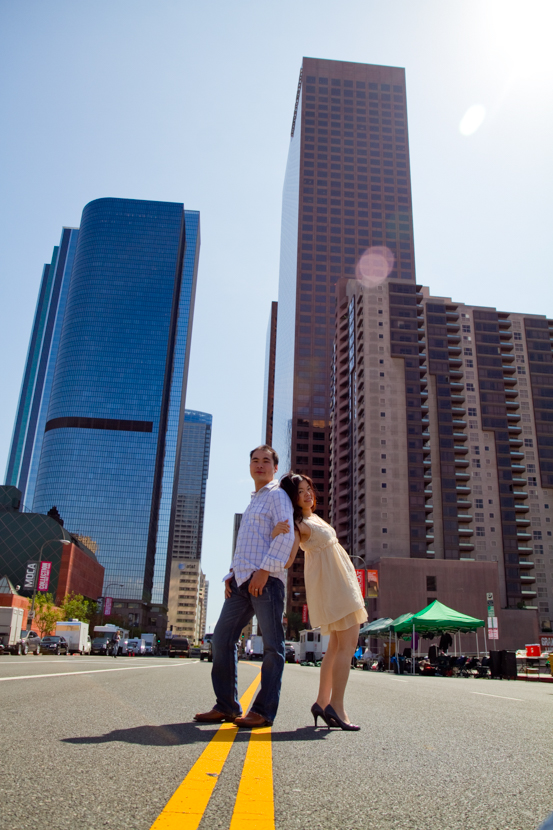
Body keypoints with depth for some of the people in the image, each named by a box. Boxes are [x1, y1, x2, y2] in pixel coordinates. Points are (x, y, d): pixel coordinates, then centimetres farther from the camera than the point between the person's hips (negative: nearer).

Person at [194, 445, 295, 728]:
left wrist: (264, 570, -20)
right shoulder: (253, 502, 28)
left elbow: (286, 535, -12)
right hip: (242, 580, 9)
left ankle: (264, 712, 2)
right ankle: (226, 706, 12)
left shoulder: (277, 495, 2)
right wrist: (231, 575, 15)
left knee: (272, 646, -2)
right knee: (222, 639, 5)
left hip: (267, 579, -9)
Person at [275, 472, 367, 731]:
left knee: (337, 647, 12)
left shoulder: (313, 517, 15)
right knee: (347, 644, -12)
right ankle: (336, 707, -12)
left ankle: (322, 701, 14)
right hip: (331, 582, -10)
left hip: (339, 582, 10)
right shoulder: (298, 524, -14)